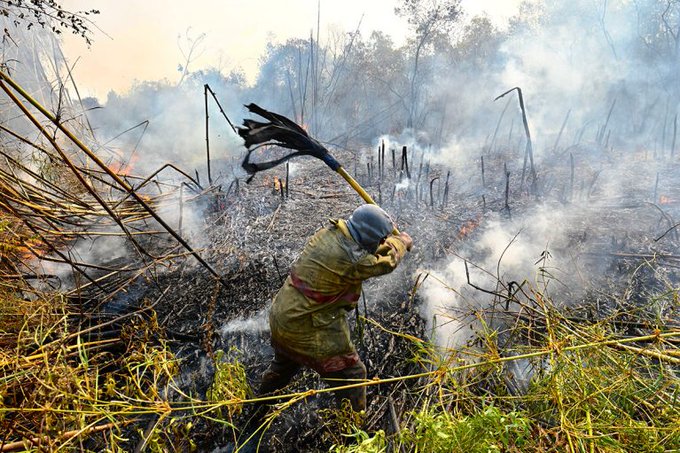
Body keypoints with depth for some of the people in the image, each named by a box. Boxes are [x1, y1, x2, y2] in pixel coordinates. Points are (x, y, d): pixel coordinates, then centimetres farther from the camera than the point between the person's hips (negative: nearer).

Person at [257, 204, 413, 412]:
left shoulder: (328, 232, -5)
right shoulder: (352, 260, -27)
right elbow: (386, 262, -7)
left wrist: (391, 241, 18)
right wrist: (401, 242, 11)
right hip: (307, 329, -9)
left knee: (284, 364, 35)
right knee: (351, 373, 6)